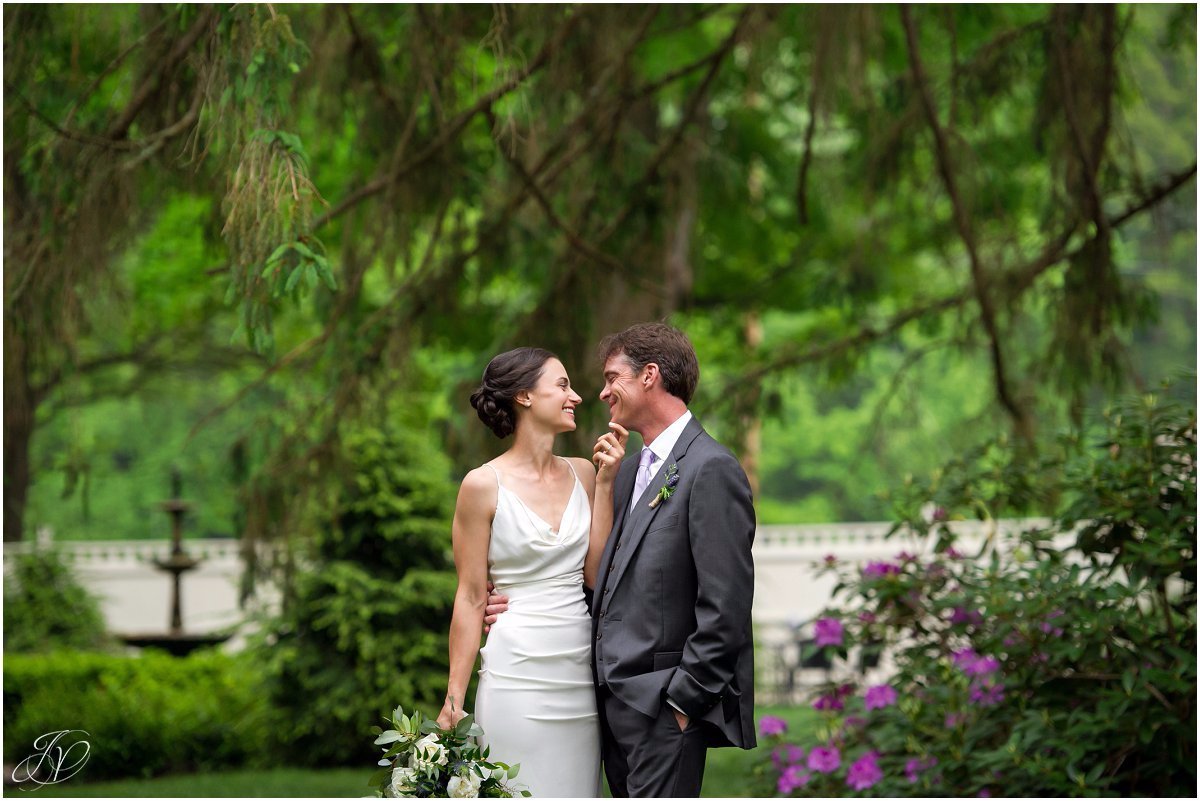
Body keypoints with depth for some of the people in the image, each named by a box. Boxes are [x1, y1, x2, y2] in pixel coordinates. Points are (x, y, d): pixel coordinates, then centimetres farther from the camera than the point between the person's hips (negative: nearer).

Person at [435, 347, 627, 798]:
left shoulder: (582, 475, 9)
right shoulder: (484, 485, -6)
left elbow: (599, 571, 1)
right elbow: (471, 598, -4)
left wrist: (605, 484, 0)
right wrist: (454, 701, -6)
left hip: (579, 672, 5)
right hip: (517, 674, -5)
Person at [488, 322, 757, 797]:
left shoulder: (710, 469, -12)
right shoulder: (631, 472, 17)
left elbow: (724, 606, -16)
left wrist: (683, 700, -16)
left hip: (664, 705, -9)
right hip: (616, 701, 9)